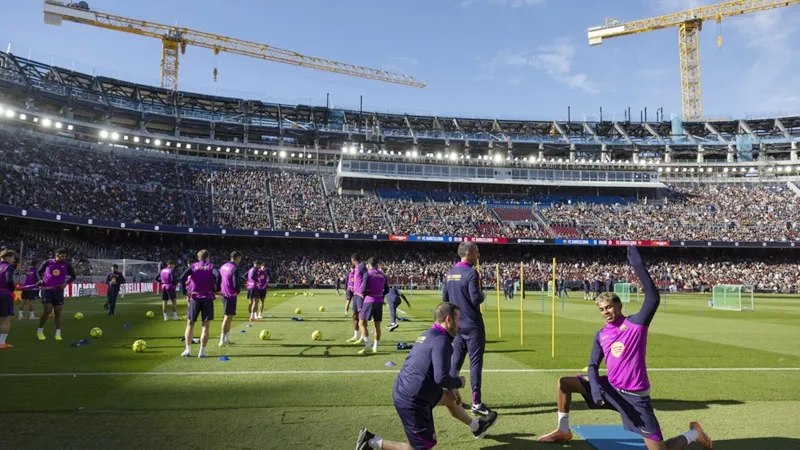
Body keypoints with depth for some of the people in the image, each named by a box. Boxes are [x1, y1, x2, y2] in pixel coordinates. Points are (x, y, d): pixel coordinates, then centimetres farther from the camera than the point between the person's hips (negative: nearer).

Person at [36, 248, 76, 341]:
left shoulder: (67, 265, 1)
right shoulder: (48, 263, -1)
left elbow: (73, 276, 9)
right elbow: (39, 271, 14)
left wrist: (66, 283, -8)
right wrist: (41, 279, -5)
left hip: (58, 290, 2)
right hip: (46, 289, -2)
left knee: (58, 312, 4)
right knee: (47, 310, -11)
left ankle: (58, 334, 11)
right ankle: (40, 331, 9)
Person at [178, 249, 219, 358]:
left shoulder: (193, 266, 6)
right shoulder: (211, 266, 3)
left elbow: (182, 278, -9)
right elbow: (217, 275, -18)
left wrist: (185, 291, -1)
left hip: (194, 297, 1)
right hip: (208, 298, -1)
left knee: (190, 324, 14)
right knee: (205, 326, 4)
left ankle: (188, 350, 11)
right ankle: (202, 352, 1)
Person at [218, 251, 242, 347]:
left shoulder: (223, 266, 10)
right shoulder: (234, 268, -16)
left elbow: (218, 280, 16)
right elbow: (236, 284, -21)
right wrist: (238, 291, -2)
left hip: (224, 295, 8)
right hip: (231, 295, -8)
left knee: (229, 317, 18)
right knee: (227, 317, -3)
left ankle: (227, 339, 23)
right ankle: (222, 341, -1)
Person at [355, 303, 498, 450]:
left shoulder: (429, 335, 8)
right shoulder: (441, 340, -21)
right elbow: (441, 378, -26)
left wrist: (451, 388, 16)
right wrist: (458, 382, -6)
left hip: (403, 391, 10)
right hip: (412, 402, -10)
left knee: (449, 398, 28)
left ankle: (476, 427, 50)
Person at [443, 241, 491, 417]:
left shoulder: (449, 274, 8)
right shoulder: (471, 273, -16)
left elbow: (445, 299, 13)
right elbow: (476, 299, -21)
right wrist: (481, 294, -1)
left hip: (457, 325, 7)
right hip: (472, 326, -7)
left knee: (456, 361, 14)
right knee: (475, 362, -3)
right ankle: (476, 402, -1)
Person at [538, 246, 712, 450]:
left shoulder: (637, 323, -10)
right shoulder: (601, 335, 5)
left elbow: (654, 299, -26)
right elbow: (593, 366, 5)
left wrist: (638, 265, -31)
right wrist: (595, 386, -17)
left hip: (635, 396, -5)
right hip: (610, 388, 5)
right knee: (563, 383, -3)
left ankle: (693, 434, 27)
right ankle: (563, 431, 13)